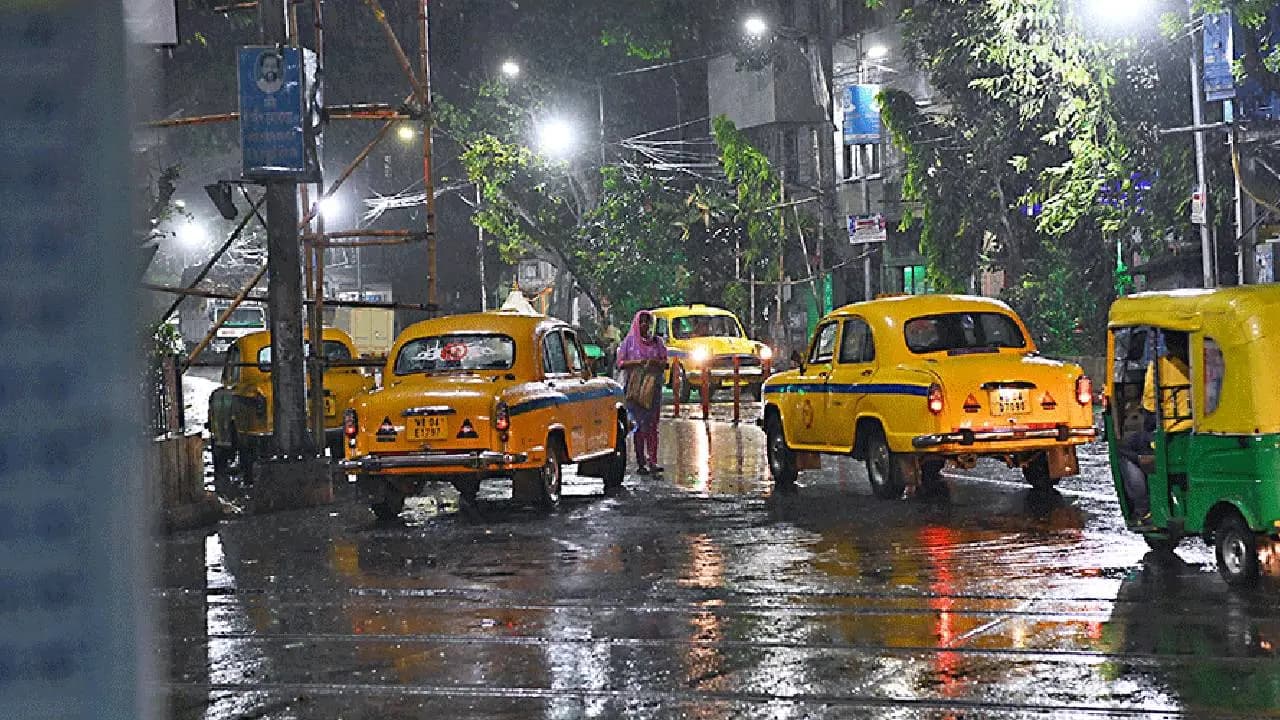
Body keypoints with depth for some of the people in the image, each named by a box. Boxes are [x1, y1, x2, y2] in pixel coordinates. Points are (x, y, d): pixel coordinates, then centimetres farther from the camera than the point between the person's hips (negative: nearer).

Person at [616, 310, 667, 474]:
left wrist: (656, 362, -13)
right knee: (639, 424, -5)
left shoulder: (656, 341, 12)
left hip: (653, 386, 2)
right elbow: (620, 363, 1)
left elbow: (665, 363, 9)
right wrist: (637, 362, -15)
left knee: (652, 424, -2)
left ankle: (652, 461, -4)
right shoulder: (629, 341, 5)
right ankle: (641, 462, -2)